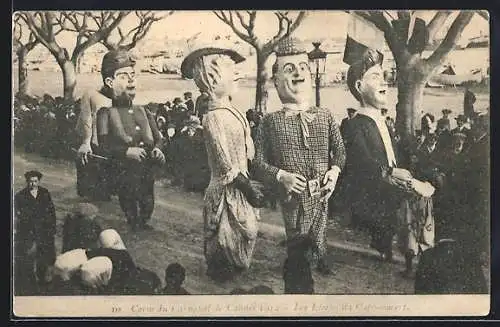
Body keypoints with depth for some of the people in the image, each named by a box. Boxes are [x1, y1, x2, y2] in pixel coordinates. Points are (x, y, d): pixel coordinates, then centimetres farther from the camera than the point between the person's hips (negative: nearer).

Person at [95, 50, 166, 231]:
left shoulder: (142, 111, 18)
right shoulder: (106, 113, 0)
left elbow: (157, 138, 18)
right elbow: (103, 145, -9)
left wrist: (157, 149, -4)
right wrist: (126, 151, -21)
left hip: (147, 173, 5)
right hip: (124, 174, -5)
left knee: (147, 210, 11)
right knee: (130, 215, -4)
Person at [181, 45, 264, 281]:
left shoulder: (231, 111, 7)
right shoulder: (214, 117, -20)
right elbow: (227, 166, -20)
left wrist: (252, 186, 9)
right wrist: (250, 188, -14)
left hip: (241, 188, 9)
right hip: (228, 191, -9)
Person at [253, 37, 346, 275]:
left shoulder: (325, 117, 4)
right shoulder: (270, 122, -6)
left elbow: (340, 150, 12)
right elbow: (258, 162, -6)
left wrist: (335, 170, -6)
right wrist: (280, 176, -20)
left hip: (321, 197, 3)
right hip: (289, 200, -3)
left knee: (319, 244, 19)